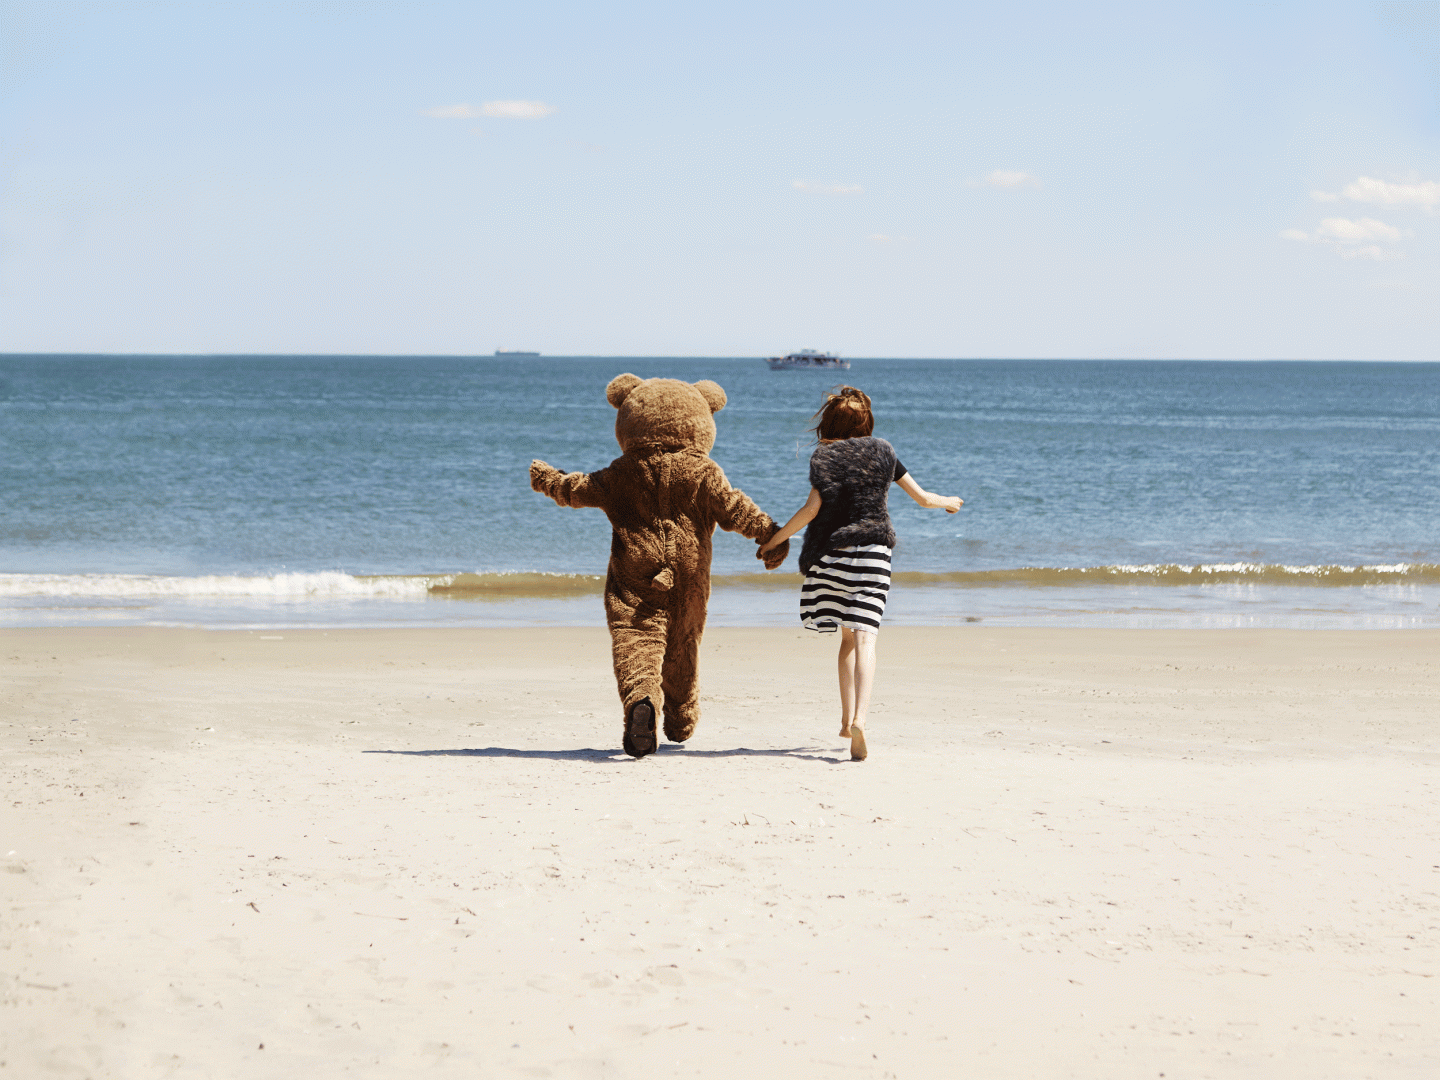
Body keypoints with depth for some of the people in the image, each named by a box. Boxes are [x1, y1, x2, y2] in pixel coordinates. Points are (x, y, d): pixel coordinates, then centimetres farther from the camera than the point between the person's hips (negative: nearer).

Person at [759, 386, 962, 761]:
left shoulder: (823, 456, 3)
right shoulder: (882, 451, 10)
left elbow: (813, 508, -10)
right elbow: (922, 497, 17)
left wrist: (774, 540, -2)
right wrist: (947, 503, 38)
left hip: (832, 553, 0)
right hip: (874, 551, 0)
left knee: (848, 636, 17)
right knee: (864, 638, -11)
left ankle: (848, 719, 14)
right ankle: (859, 718, -29)